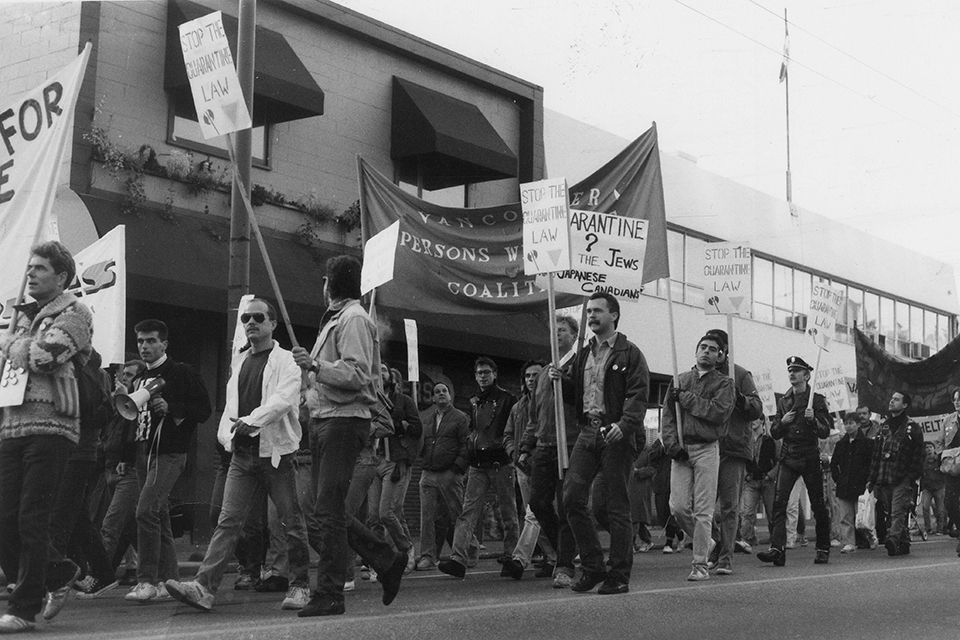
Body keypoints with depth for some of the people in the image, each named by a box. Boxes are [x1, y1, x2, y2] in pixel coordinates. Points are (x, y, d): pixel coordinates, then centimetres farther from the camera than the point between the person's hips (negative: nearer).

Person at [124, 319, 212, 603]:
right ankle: (169, 580, 12)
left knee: (146, 510, -19)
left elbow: (204, 410, -9)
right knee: (159, 516, 8)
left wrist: (170, 407, -20)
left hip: (169, 453, -8)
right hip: (144, 452, 8)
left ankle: (148, 581, -17)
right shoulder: (139, 379, 19)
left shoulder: (181, 373, -3)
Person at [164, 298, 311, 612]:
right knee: (228, 520, -4)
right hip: (242, 453, 5)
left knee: (292, 522, 2)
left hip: (277, 451, -5)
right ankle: (204, 586, -12)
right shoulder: (238, 361, 18)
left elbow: (284, 398, -16)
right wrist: (227, 433, 5)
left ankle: (300, 586, 15)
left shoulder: (286, 361, -1)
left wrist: (253, 420, -28)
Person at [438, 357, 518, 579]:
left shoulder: (506, 399, 1)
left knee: (508, 512, 3)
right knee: (468, 511, -8)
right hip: (477, 465, 5)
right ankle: (458, 559, -17)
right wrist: (470, 446, 15)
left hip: (500, 462, -5)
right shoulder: (473, 403, 17)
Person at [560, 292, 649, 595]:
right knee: (572, 496, -5)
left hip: (617, 435, -6)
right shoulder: (583, 355, 19)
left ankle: (620, 576, 6)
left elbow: (638, 395, -11)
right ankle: (592, 567, 6)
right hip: (588, 431, 6)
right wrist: (561, 380, 5)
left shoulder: (630, 354, -1)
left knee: (616, 506, -2)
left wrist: (624, 425, -26)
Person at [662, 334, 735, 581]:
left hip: (707, 448, -3)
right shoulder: (680, 380, 16)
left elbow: (717, 412, -11)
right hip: (680, 448, 3)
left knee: (703, 510, -6)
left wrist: (685, 398, -8)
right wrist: (672, 444, -6)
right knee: (678, 506, -3)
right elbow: (668, 415, 9)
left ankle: (700, 565, -2)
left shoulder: (724, 383, 7)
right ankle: (705, 543, 22)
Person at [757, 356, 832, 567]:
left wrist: (812, 420, -21)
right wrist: (782, 422, -5)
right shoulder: (783, 401, 13)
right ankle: (777, 549, -19)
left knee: (818, 505, 4)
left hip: (809, 457, -3)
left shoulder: (817, 400, 1)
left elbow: (825, 432, -4)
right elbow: (774, 434, 14)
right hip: (787, 456, 3)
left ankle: (823, 549, 17)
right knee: (779, 501, -12)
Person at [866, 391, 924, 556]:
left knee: (898, 512, -16)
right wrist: (871, 479, 13)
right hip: (884, 479, 6)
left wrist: (913, 478, -12)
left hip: (902, 479, -6)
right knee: (890, 513, 5)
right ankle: (904, 544, 12)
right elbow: (876, 454, 18)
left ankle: (893, 539, -30)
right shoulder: (884, 427, 19)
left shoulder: (912, 428, 3)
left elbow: (918, 456, -2)